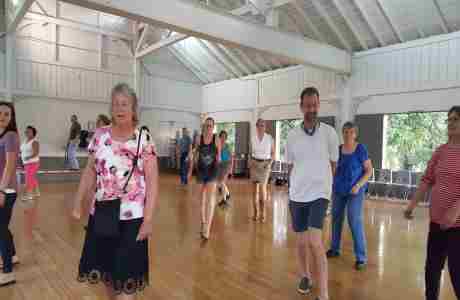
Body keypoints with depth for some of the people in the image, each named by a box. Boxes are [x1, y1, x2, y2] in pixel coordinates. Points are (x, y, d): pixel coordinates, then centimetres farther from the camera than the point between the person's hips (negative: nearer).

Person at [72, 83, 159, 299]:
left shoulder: (143, 138, -8)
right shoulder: (100, 135, 3)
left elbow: (152, 181, -10)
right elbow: (90, 172, 10)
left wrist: (148, 219, -14)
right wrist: (78, 204, 6)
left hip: (132, 217, -4)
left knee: (127, 274, 2)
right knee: (104, 268, 18)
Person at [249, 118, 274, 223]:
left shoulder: (270, 138, -4)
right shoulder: (252, 139, 4)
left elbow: (273, 153, 3)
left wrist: (270, 163, -10)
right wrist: (250, 162, 0)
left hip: (265, 164, -3)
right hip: (254, 164, 3)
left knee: (262, 187, -14)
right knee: (255, 189, 5)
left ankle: (263, 213, 0)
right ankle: (255, 212, 16)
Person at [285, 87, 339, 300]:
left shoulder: (329, 133, -5)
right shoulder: (292, 135, 0)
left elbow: (333, 164, 7)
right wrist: (294, 190, 12)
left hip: (319, 194, -3)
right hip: (297, 195, 3)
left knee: (315, 242, -15)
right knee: (301, 241, 15)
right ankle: (305, 276, 39)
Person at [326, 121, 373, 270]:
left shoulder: (361, 149, -10)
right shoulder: (338, 149, 3)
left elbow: (369, 171, -9)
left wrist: (358, 185, -19)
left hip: (355, 191, -5)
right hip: (339, 190, 5)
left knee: (355, 222, -9)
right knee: (336, 218, 12)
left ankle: (361, 257, 1)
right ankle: (335, 249, 28)